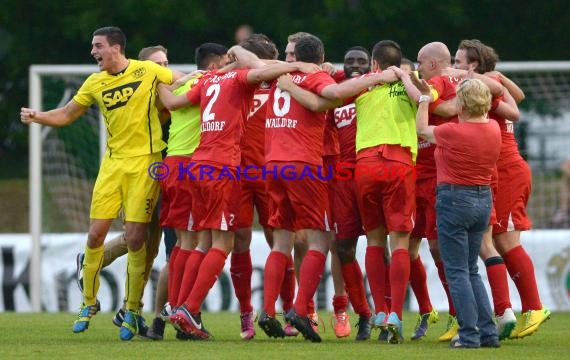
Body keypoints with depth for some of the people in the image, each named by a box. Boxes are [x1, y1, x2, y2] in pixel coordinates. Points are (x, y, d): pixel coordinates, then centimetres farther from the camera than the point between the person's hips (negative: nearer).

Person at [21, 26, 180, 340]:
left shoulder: (149, 71, -5)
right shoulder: (95, 83, 6)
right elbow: (67, 115, 13)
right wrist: (38, 117, -2)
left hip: (145, 161, -4)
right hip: (113, 161, 4)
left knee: (134, 238, -7)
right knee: (96, 234, 0)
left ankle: (132, 310, 8)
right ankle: (89, 302, 19)